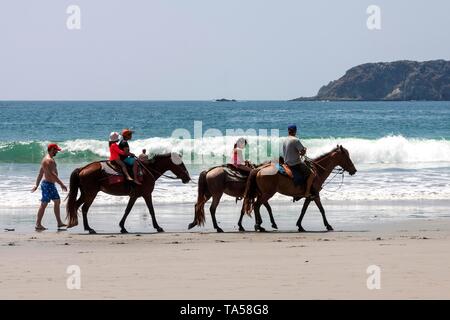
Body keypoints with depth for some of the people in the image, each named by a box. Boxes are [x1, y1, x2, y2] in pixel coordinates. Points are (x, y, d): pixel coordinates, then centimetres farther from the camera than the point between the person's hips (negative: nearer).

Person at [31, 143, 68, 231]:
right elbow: (52, 174, -27)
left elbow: (40, 173, 20)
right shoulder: (48, 160, -19)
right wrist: (61, 184, -28)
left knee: (57, 201, 15)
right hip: (48, 184, -11)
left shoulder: (48, 159, 15)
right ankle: (38, 224, -4)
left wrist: (37, 185, 23)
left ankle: (59, 223, 19)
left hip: (51, 184, 11)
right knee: (44, 204, -7)